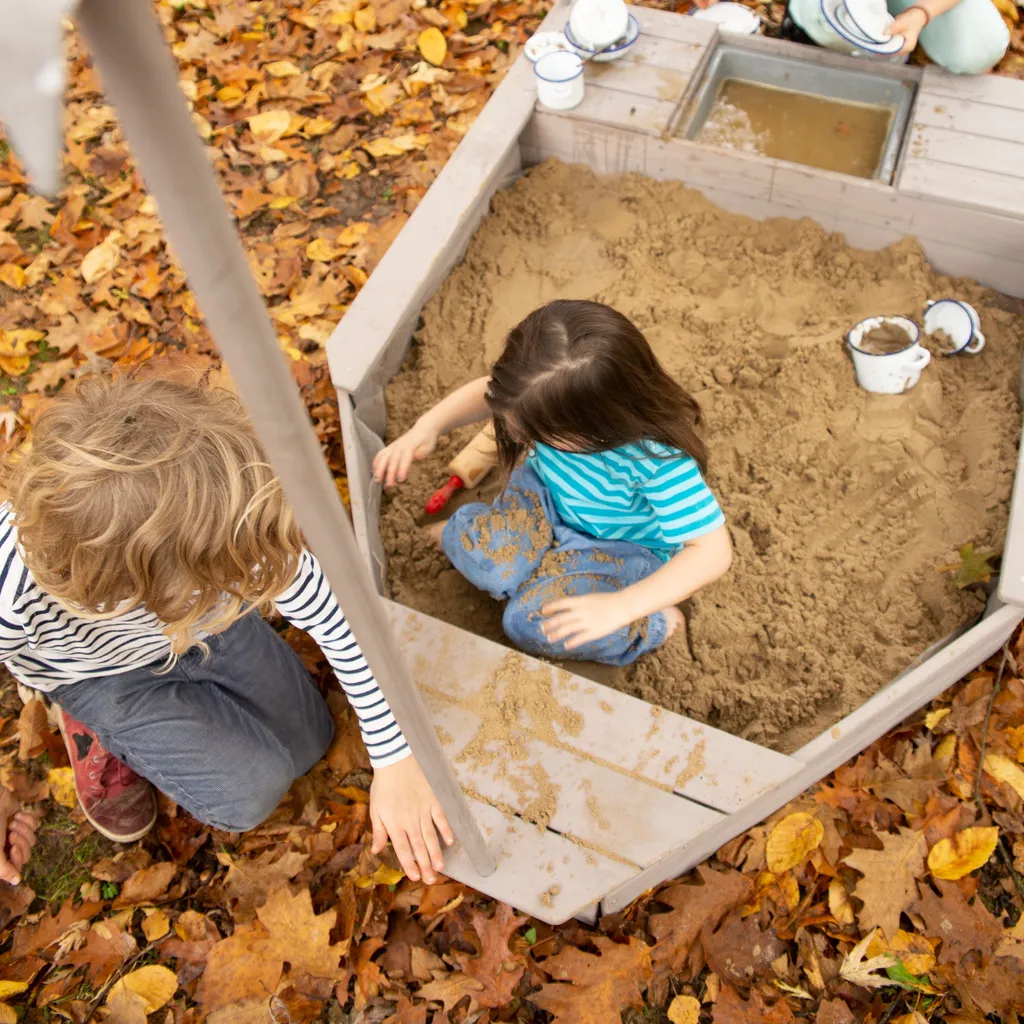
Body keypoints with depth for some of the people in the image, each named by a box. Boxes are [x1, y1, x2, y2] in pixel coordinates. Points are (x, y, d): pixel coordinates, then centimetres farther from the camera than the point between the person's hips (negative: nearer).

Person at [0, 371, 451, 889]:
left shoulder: (232, 523, -39)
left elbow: (338, 623, -27)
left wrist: (394, 761, -20)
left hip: (199, 622, 3)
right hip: (102, 675, -2)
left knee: (308, 743, 9)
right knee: (251, 791, -11)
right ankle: (98, 730, 13)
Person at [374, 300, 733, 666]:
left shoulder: (659, 459, -39)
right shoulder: (552, 394, -26)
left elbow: (714, 550, -35)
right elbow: (489, 391, -7)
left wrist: (619, 606, -41)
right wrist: (429, 426, -26)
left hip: (622, 547, -3)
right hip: (549, 492, 4)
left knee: (533, 623, -24)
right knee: (471, 546, -26)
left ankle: (655, 625, 0)